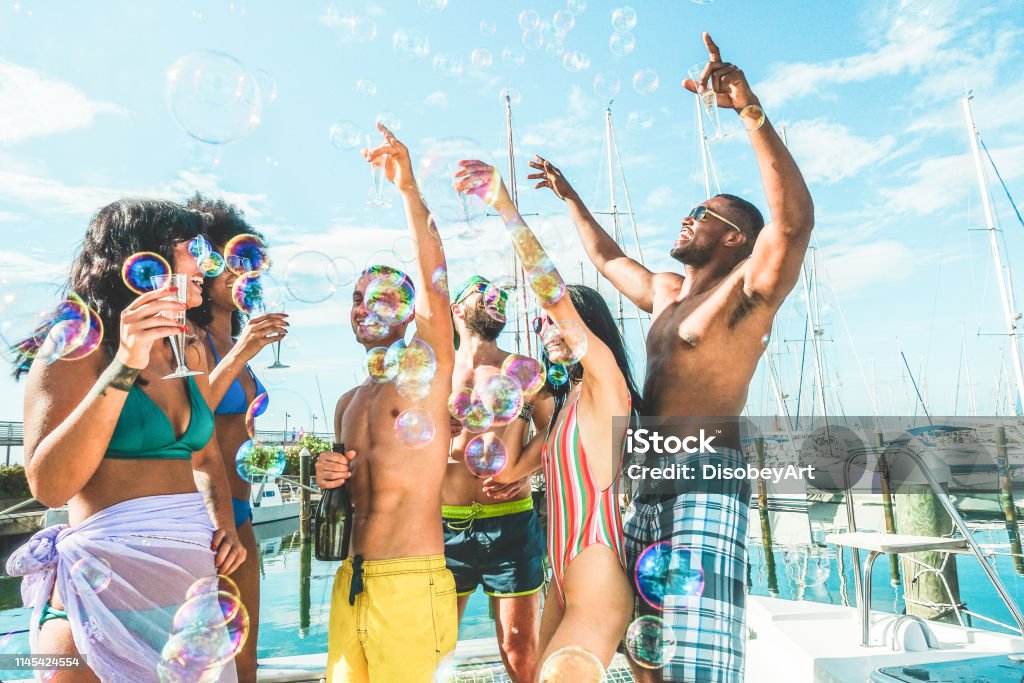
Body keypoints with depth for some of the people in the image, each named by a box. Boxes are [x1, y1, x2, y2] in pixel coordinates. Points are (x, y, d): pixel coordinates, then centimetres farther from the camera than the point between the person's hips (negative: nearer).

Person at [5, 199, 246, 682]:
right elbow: (49, 487, -18)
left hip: (193, 576, 6)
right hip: (108, 580, -6)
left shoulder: (190, 352, 9)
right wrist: (124, 367, -24)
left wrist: (224, 524, 2)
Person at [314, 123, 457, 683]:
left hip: (410, 582, -6)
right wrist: (329, 478, 1)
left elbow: (432, 282, -21)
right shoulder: (348, 402, 13)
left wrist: (408, 186, -25)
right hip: (350, 581, 7)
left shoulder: (428, 371, -5)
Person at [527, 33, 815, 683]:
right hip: (651, 487, 8)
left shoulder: (746, 291, -3)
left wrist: (752, 111, -28)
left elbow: (794, 218, -21)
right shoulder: (664, 292, 20)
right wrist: (571, 198, 42)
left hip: (706, 484, -8)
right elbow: (608, 258, 35)